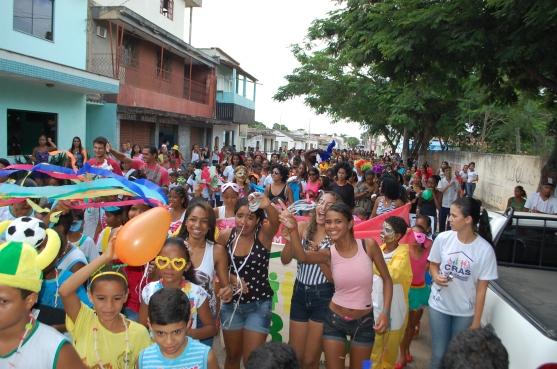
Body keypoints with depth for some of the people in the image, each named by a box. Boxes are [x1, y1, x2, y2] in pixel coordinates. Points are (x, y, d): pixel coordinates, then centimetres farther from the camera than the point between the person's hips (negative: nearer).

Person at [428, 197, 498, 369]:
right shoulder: (443, 238, -12)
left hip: (465, 311, -1)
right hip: (439, 305, 1)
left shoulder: (485, 250, -17)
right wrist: (436, 277, -17)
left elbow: (481, 289, -10)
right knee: (439, 354, 9)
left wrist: (476, 321, -6)